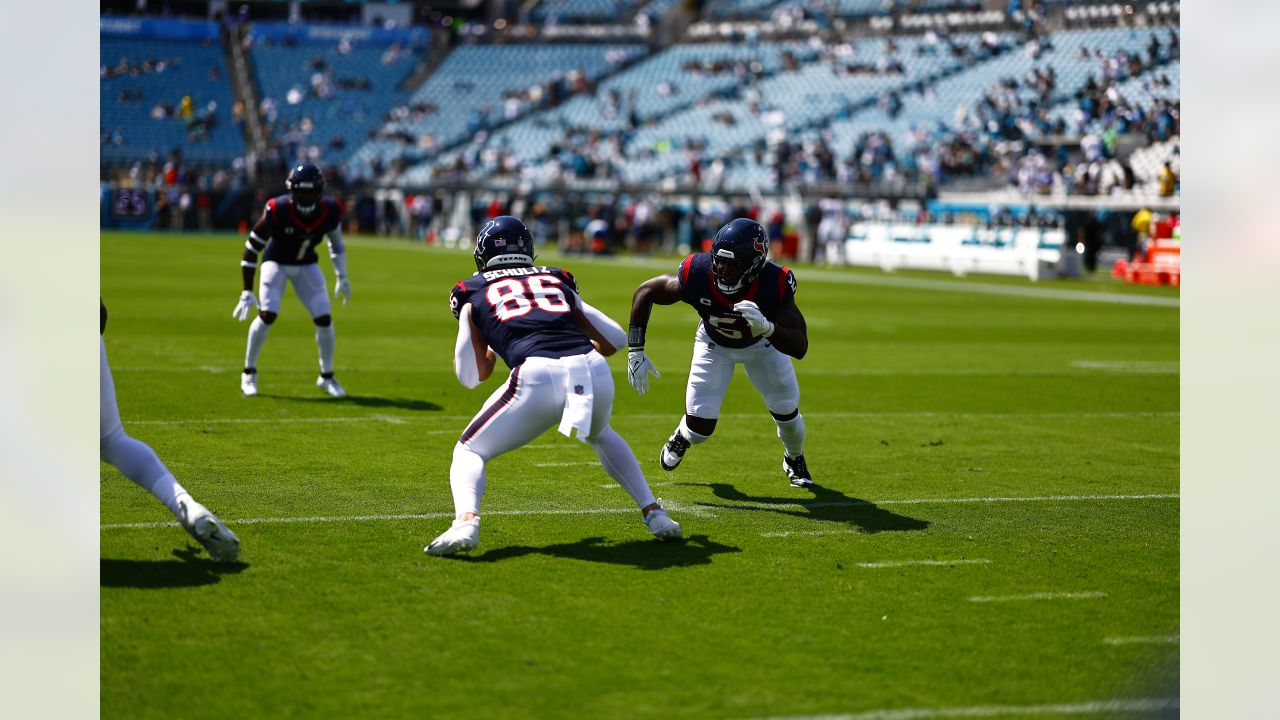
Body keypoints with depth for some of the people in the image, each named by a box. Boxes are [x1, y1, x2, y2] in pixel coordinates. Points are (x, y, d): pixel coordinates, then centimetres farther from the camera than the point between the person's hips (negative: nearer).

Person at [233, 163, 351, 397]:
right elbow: (252, 248, -21)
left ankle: (327, 377, 13)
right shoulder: (277, 210, -31)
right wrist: (247, 292, -22)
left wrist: (342, 277, 5)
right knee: (267, 314, -20)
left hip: (307, 265, 3)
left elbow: (336, 243, 3)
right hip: (276, 262, -3)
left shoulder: (330, 212, -21)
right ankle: (249, 373, -1)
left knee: (324, 318, -7)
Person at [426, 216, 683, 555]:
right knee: (601, 437, 38)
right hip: (595, 374, 4)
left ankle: (466, 521, -12)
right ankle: (654, 513, 29)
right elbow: (615, 340, 28)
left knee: (469, 452, 17)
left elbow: (471, 376, 23)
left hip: (537, 377, -3)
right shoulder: (557, 280, 30)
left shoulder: (473, 291, 23)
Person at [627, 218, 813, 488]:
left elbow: (800, 348, -38)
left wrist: (766, 327, -58)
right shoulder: (698, 274, -38)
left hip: (762, 342, 0)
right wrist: (635, 351, -23)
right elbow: (645, 291, -21)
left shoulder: (774, 285, -39)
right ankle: (681, 438, 32)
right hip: (714, 343, 0)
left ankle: (795, 461, 42)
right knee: (700, 427, -8)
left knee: (786, 411, 6)